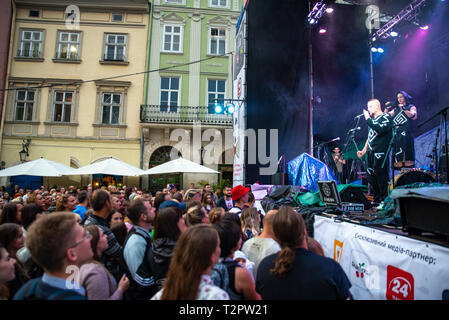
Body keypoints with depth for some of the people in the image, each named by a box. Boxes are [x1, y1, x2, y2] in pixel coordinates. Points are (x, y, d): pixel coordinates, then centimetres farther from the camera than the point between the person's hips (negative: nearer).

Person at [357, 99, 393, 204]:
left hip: (380, 152, -8)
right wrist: (364, 150, 20)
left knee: (381, 177, -5)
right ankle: (376, 199, 21)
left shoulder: (385, 117, -4)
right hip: (370, 152, 8)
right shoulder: (372, 119, 19)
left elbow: (380, 129, -24)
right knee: (371, 178, 10)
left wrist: (368, 119, -15)